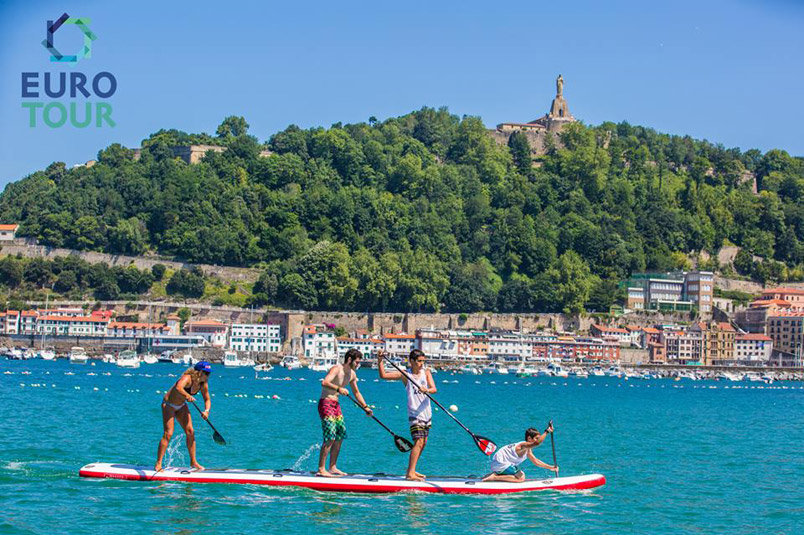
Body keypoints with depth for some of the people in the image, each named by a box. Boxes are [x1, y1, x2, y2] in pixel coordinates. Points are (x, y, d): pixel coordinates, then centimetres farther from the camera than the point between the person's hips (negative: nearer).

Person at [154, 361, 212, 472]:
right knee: (168, 433, -13)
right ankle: (158, 464, -8)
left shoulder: (203, 384, -8)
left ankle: (193, 462, 13)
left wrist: (206, 411, -19)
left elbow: (207, 400, 2)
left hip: (181, 406, 7)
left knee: (190, 432, 2)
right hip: (169, 404, -7)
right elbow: (178, 387, -51)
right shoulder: (187, 378, -31)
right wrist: (187, 395, -72)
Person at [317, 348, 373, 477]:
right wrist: (338, 388, -45)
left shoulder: (352, 374, 12)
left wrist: (366, 407, 18)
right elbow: (324, 383, -32)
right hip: (326, 403, -9)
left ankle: (332, 467, 18)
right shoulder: (337, 369, -16)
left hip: (336, 405, 9)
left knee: (340, 437, 10)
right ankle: (321, 469, -13)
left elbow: (356, 393, 25)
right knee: (330, 438, -15)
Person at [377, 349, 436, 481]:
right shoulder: (405, 375, -5)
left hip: (426, 412, 6)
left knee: (423, 443, 11)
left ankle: (411, 470, 23)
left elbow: (434, 389, -9)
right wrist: (380, 361, -21)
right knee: (418, 442, -17)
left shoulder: (426, 372, 4)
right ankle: (410, 474, -21)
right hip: (414, 413, -6)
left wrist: (427, 390, -31)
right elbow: (383, 375, -9)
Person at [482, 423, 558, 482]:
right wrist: (547, 431, -39)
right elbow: (537, 443, -41)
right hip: (500, 463, -11)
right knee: (521, 478, -17)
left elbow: (536, 461, 20)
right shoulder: (523, 445, -21)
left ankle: (494, 475, 15)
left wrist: (551, 468, 15)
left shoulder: (528, 450, 12)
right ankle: (494, 477, -17)